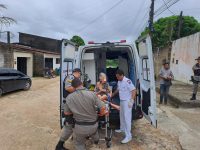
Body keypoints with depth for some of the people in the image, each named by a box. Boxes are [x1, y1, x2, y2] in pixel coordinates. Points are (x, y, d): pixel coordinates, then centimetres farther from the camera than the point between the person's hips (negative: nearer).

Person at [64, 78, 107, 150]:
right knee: (93, 128, 39)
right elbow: (103, 107, -18)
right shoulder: (91, 94, -19)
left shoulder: (69, 97, -12)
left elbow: (66, 113, 1)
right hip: (93, 125, 2)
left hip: (80, 127, -2)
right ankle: (96, 139, 67)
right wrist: (101, 113, 4)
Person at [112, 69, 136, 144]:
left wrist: (132, 100, -27)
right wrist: (111, 95, 31)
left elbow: (134, 90, -23)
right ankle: (122, 129, 41)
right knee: (121, 116, 21)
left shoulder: (127, 81, -20)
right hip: (122, 101, 9)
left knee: (127, 118, -7)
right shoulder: (119, 81, 8)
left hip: (127, 101, -9)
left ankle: (128, 136, 0)